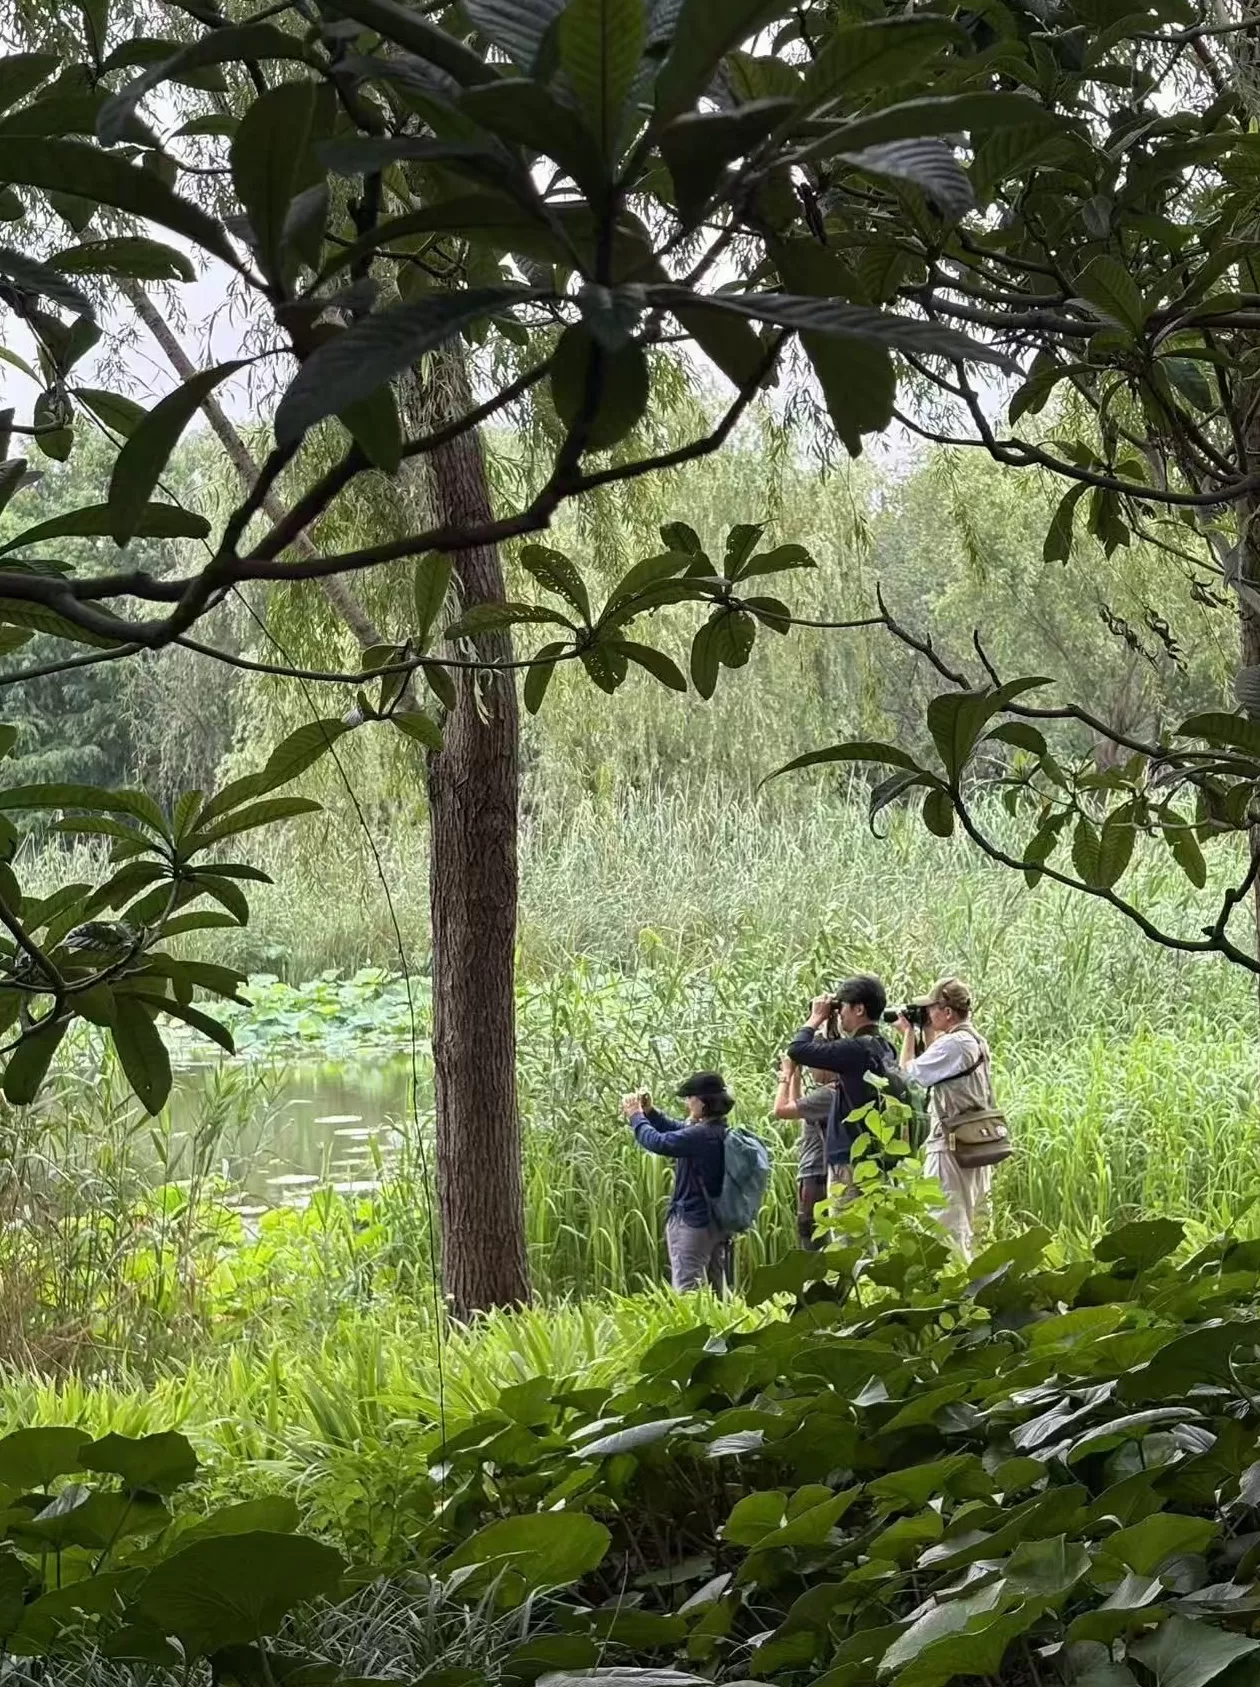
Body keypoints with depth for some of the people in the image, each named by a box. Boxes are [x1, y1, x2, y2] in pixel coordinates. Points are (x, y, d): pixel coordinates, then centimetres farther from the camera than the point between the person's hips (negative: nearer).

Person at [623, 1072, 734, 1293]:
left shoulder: (702, 1135, -24)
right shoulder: (719, 1132, 7)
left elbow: (658, 1142, -22)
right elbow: (675, 1129, 19)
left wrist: (636, 1116, -5)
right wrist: (649, 1112, 7)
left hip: (692, 1221, -10)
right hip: (716, 1221, 10)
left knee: (686, 1290, -9)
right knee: (716, 1290, 16)